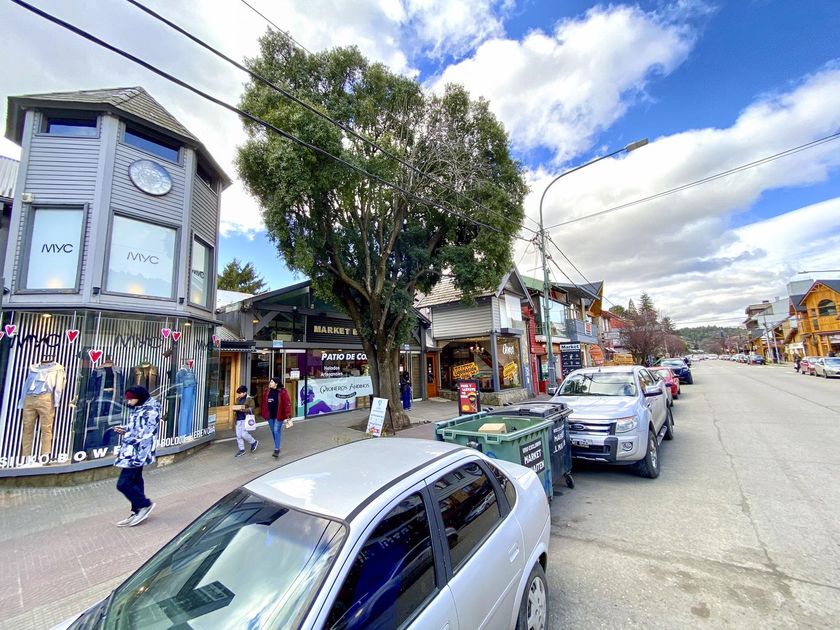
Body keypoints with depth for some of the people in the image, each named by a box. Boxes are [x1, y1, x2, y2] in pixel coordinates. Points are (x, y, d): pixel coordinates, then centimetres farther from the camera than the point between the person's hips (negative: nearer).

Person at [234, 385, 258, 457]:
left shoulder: (250, 399, -8)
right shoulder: (238, 399, 12)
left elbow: (251, 409, -13)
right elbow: (236, 407, 24)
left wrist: (242, 409, -23)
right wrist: (235, 409, 1)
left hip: (246, 419, -7)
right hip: (239, 419, 7)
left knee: (243, 434, -9)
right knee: (238, 434, 6)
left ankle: (254, 442, 17)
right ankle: (241, 450, 19)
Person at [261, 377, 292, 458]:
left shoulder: (282, 392, -13)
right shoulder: (268, 391, 6)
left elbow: (287, 403, -15)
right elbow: (264, 403, 12)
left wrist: (287, 415, -18)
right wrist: (263, 413, 10)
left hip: (279, 415, -6)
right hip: (270, 415, 6)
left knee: (277, 431, -8)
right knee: (273, 432, 15)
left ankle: (277, 450, -1)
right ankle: (277, 447, 31)